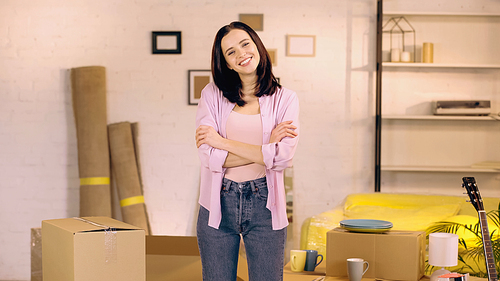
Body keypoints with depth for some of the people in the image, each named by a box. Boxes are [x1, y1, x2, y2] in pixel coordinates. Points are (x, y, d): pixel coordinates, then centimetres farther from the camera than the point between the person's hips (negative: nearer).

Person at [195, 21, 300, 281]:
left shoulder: (285, 99, 2)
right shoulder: (212, 95, 2)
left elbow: (283, 157, -14)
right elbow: (209, 156, -9)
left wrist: (222, 142, -11)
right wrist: (265, 149, -12)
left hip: (264, 207, 0)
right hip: (218, 205, 1)